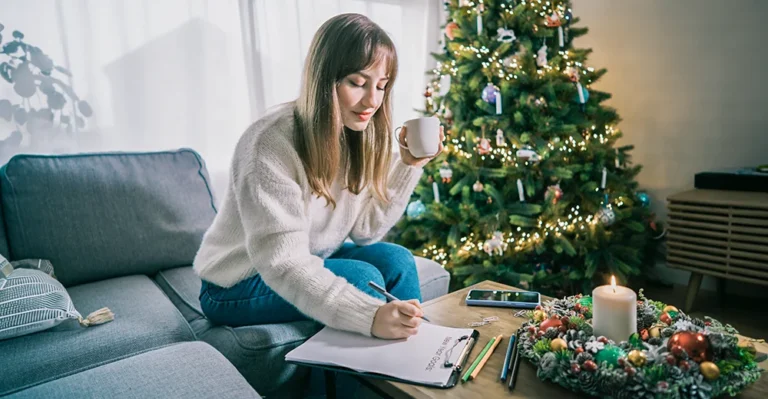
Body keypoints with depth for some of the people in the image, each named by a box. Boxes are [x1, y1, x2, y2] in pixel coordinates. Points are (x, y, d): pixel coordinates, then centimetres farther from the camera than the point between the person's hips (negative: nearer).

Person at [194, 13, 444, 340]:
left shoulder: (357, 134, -6)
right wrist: (369, 315, -44)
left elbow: (364, 230, -8)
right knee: (363, 277, -24)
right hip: (239, 284, -6)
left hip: (307, 263, 6)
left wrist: (408, 165, -17)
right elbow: (282, 263, -34)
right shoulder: (270, 144, -28)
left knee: (395, 260, -13)